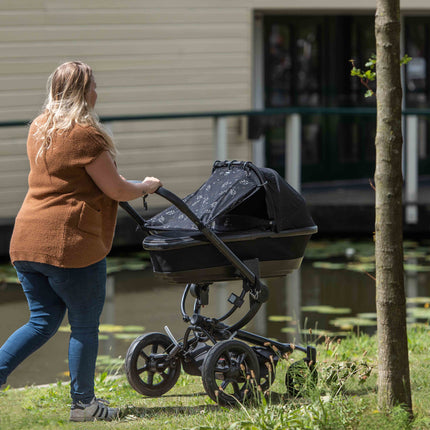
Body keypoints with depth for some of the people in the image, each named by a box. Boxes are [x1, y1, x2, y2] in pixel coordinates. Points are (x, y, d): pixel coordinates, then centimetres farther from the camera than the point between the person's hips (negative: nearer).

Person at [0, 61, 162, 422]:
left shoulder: (38, 128, 13)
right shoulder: (84, 134, -13)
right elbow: (116, 190, -8)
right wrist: (146, 187, 12)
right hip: (70, 243, -8)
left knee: (42, 322, 16)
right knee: (84, 325, 7)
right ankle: (83, 403, 16)